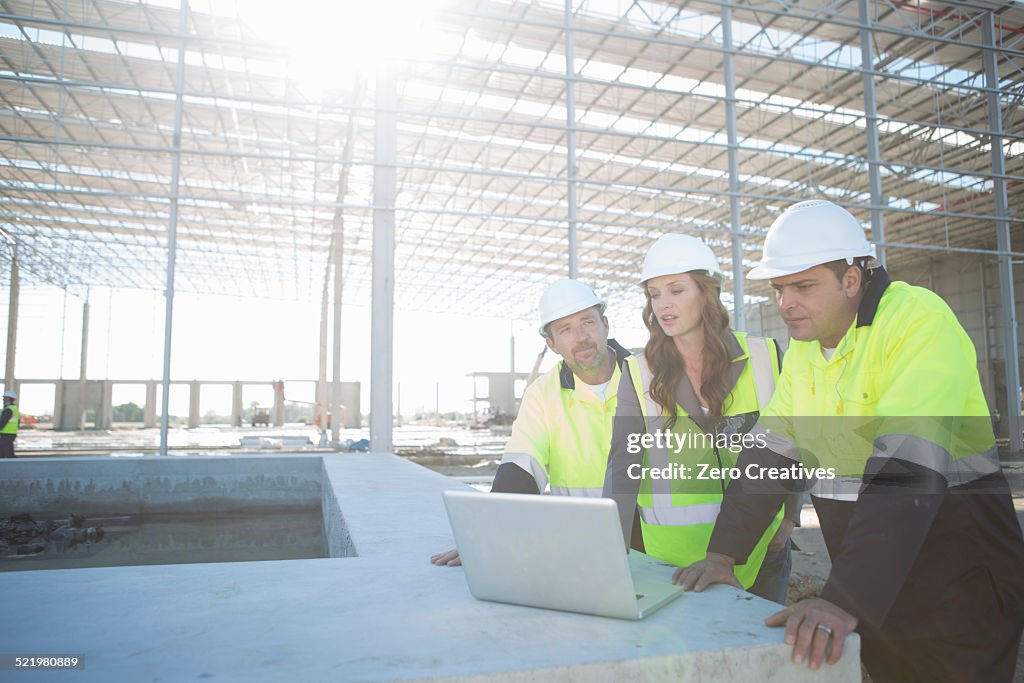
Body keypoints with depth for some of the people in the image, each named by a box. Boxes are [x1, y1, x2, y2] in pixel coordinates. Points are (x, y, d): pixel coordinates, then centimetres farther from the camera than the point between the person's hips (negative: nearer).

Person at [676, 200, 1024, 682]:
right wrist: (722, 553, -4)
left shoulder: (919, 321, -20)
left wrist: (843, 601, -38)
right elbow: (769, 451, 4)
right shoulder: (805, 344, 4)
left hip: (958, 582, -6)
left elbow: (906, 472, -32)